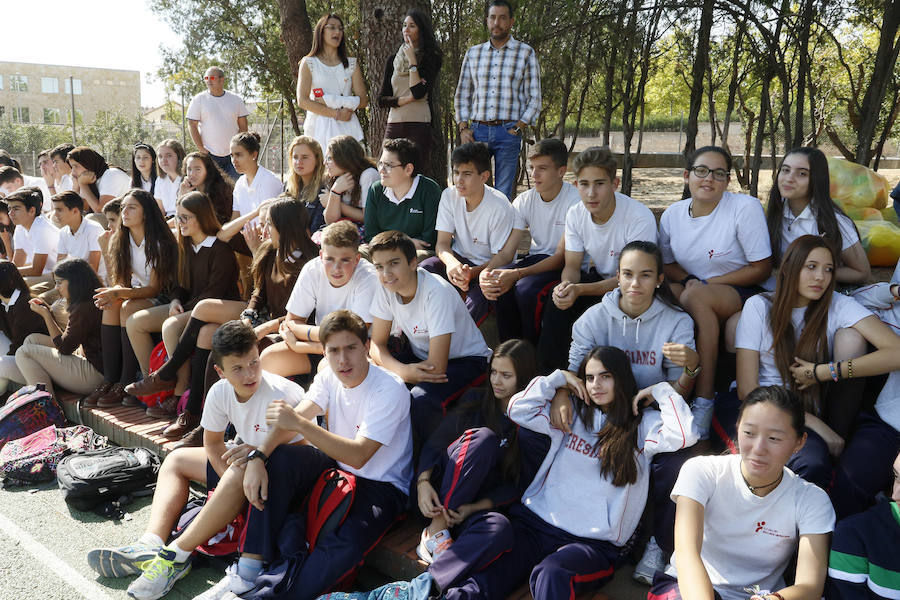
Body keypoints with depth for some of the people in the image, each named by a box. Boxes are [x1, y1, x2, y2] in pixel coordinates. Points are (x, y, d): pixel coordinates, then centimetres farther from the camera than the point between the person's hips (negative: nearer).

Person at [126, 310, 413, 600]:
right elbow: (293, 419, -9)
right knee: (278, 459, -21)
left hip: (382, 487, -5)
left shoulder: (390, 390, -21)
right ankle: (248, 570, -20)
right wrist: (258, 458, -27)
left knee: (345, 545, -34)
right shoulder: (330, 376, 0)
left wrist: (299, 424, -33)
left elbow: (358, 455, -29)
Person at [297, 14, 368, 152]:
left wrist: (329, 101, -7)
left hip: (347, 127, 2)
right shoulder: (309, 63, 8)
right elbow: (303, 101, -3)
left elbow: (363, 101, 5)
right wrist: (336, 113, -11)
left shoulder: (351, 64, 15)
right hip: (319, 128, -2)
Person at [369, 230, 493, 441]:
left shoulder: (437, 292, -30)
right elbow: (377, 344, -7)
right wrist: (402, 371, -28)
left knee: (420, 401, -34)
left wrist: (401, 371, -15)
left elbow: (437, 367, -30)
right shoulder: (386, 289, -10)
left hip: (466, 360, -6)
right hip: (421, 355, 6)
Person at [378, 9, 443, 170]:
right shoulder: (393, 60, 15)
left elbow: (419, 93, -12)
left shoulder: (432, 59, 4)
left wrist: (412, 60, -6)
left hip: (419, 126, -4)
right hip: (394, 125, 4)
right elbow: (382, 100, 9)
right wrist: (409, 99, -6)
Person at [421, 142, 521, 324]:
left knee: (479, 295, -37)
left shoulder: (500, 207, -18)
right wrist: (451, 262, -31)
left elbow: (502, 257, -13)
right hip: (459, 258, 4)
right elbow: (442, 243, -6)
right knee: (425, 269, -26)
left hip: (488, 267, -4)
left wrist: (471, 273, -32)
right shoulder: (449, 196, -5)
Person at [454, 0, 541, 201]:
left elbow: (534, 98, 4)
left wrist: (518, 129, -7)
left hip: (508, 131, -2)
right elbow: (462, 94, 16)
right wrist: (463, 128, 3)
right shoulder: (473, 53, 14)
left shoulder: (525, 53, 6)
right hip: (477, 130, 2)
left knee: (503, 194, 0)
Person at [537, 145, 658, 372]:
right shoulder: (575, 215, -7)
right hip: (598, 277, 5)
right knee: (558, 303, -22)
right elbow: (572, 266, -3)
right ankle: (548, 371, -5)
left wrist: (579, 290, -35)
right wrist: (566, 284, -29)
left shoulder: (640, 217, -25)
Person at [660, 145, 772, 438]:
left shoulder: (745, 208, -11)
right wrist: (690, 280, -9)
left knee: (695, 298, -36)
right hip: (695, 287, 4)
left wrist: (706, 284, -14)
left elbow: (762, 268, -10)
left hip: (741, 294, -4)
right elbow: (668, 263, 15)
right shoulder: (672, 214, 3)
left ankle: (704, 403, -31)